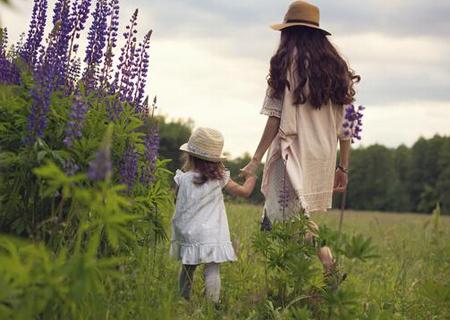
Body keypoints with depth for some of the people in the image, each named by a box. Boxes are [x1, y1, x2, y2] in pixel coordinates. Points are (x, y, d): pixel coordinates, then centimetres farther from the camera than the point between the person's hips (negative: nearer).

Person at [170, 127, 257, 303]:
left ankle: (184, 301, 21)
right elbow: (245, 191, 6)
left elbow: (178, 202, 8)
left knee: (188, 269, 15)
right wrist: (251, 178, 25)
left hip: (188, 234, 2)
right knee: (212, 270, -4)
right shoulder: (219, 178, -3)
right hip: (212, 236, -1)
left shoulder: (183, 179, -4)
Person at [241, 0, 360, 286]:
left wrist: (257, 158, -5)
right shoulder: (336, 67, 15)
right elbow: (345, 125, 13)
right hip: (325, 160, 7)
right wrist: (343, 168, 18)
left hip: (294, 154, -7)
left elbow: (278, 116, -7)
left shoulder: (289, 59, -2)